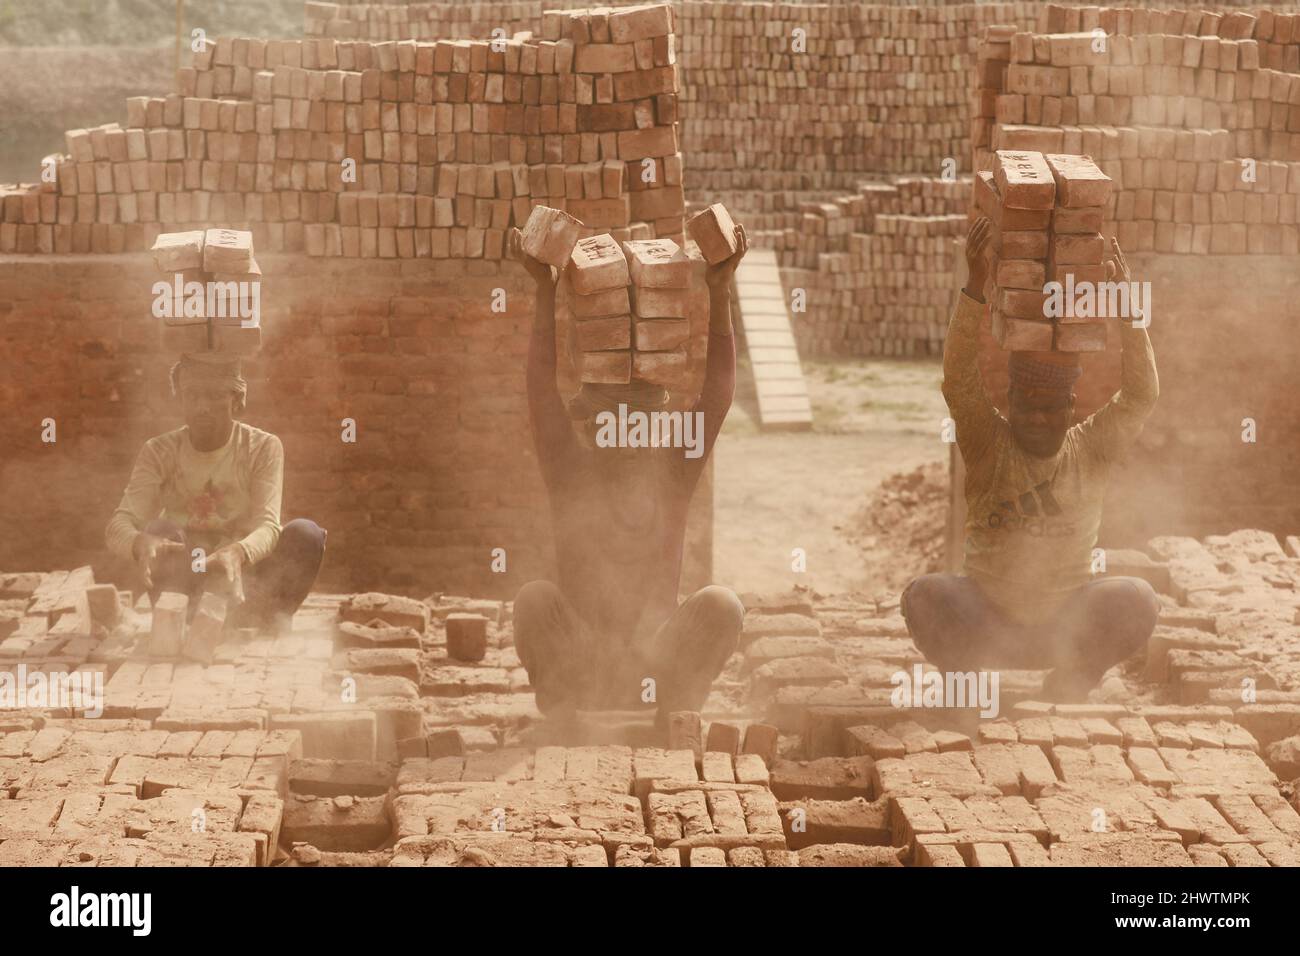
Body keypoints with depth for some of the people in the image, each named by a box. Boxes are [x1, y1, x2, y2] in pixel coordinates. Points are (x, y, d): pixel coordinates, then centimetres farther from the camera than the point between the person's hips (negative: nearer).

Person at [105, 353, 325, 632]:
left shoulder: (263, 447, -6)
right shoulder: (159, 452, -4)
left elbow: (267, 527, -20)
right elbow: (118, 525, -16)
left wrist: (237, 553, -45)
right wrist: (140, 543, -43)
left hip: (244, 578, 0)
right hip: (186, 580, 0)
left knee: (306, 533, -26)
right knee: (159, 530, -29)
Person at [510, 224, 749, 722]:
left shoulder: (673, 473, 6)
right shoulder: (571, 475, 4)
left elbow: (717, 389, -4)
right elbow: (543, 387, -7)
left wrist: (720, 291, -15)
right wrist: (545, 289, -18)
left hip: (657, 658, 1)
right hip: (577, 657, -1)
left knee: (720, 605, -26)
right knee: (535, 599, -29)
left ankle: (673, 715, -11)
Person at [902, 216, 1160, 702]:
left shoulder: (1089, 450, 0)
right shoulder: (989, 446, -3)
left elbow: (1140, 397, -14)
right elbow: (958, 380, -19)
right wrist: (976, 285, -31)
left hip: (1067, 626, 1)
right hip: (986, 620, -1)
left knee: (1138, 599, -25)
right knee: (925, 595, -29)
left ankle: (1069, 684, -1)